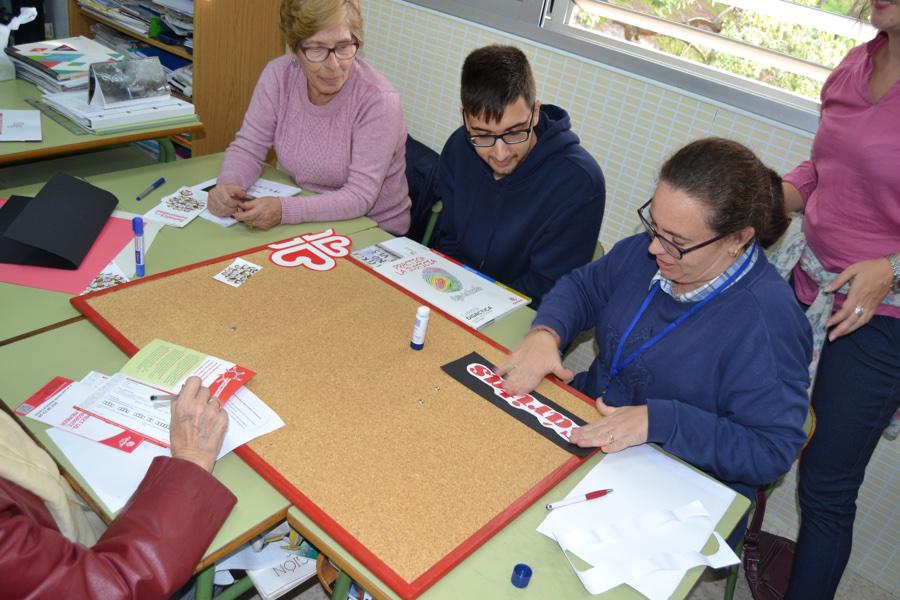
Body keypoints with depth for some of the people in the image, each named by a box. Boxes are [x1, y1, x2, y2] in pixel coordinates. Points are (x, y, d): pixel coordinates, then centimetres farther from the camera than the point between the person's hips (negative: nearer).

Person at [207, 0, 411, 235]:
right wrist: (228, 185, -23)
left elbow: (360, 197, -24)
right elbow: (247, 147, -1)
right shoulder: (278, 75, -8)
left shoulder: (378, 100, -22)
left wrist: (284, 210, -36)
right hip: (307, 222, 5)